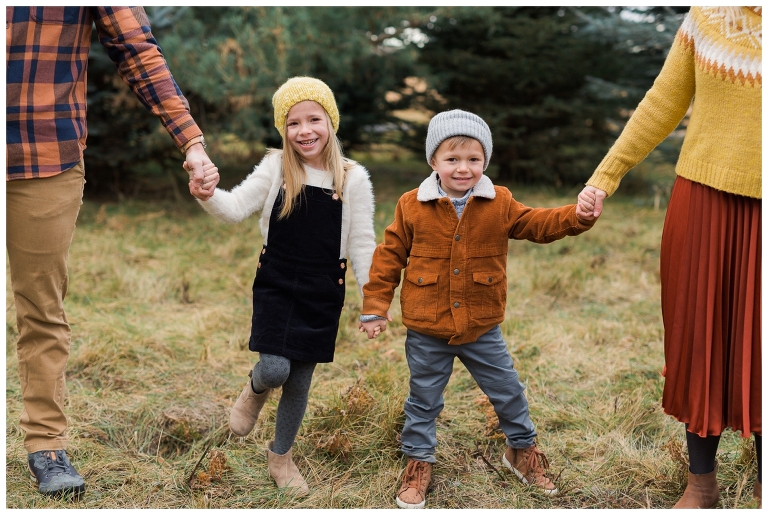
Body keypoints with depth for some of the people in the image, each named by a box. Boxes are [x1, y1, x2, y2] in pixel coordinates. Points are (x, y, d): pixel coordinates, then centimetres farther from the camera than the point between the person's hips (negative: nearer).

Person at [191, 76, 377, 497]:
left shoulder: (352, 179, -4)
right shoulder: (275, 170, -5)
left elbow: (361, 244, -1)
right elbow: (235, 208, -15)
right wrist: (208, 195, -38)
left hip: (322, 295, 1)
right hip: (275, 288, -1)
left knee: (300, 381, 9)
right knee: (275, 370, -17)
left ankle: (280, 455, 33)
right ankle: (256, 388, 23)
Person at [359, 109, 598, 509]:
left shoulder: (499, 205, -3)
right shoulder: (412, 206, -7)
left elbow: (538, 224, -4)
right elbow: (389, 256, -2)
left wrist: (577, 217, -23)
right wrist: (375, 307, -2)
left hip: (481, 328, 2)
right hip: (426, 331, -1)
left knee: (508, 392, 14)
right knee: (423, 400, 13)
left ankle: (521, 449, 39)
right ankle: (418, 461, 32)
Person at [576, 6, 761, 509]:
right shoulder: (707, 15, 2)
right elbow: (661, 108, 8)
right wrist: (605, 177, 6)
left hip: (753, 211, -2)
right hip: (705, 199, 2)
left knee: (755, 346, 6)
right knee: (699, 339, 8)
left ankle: (760, 488, 23)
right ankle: (701, 484, 24)